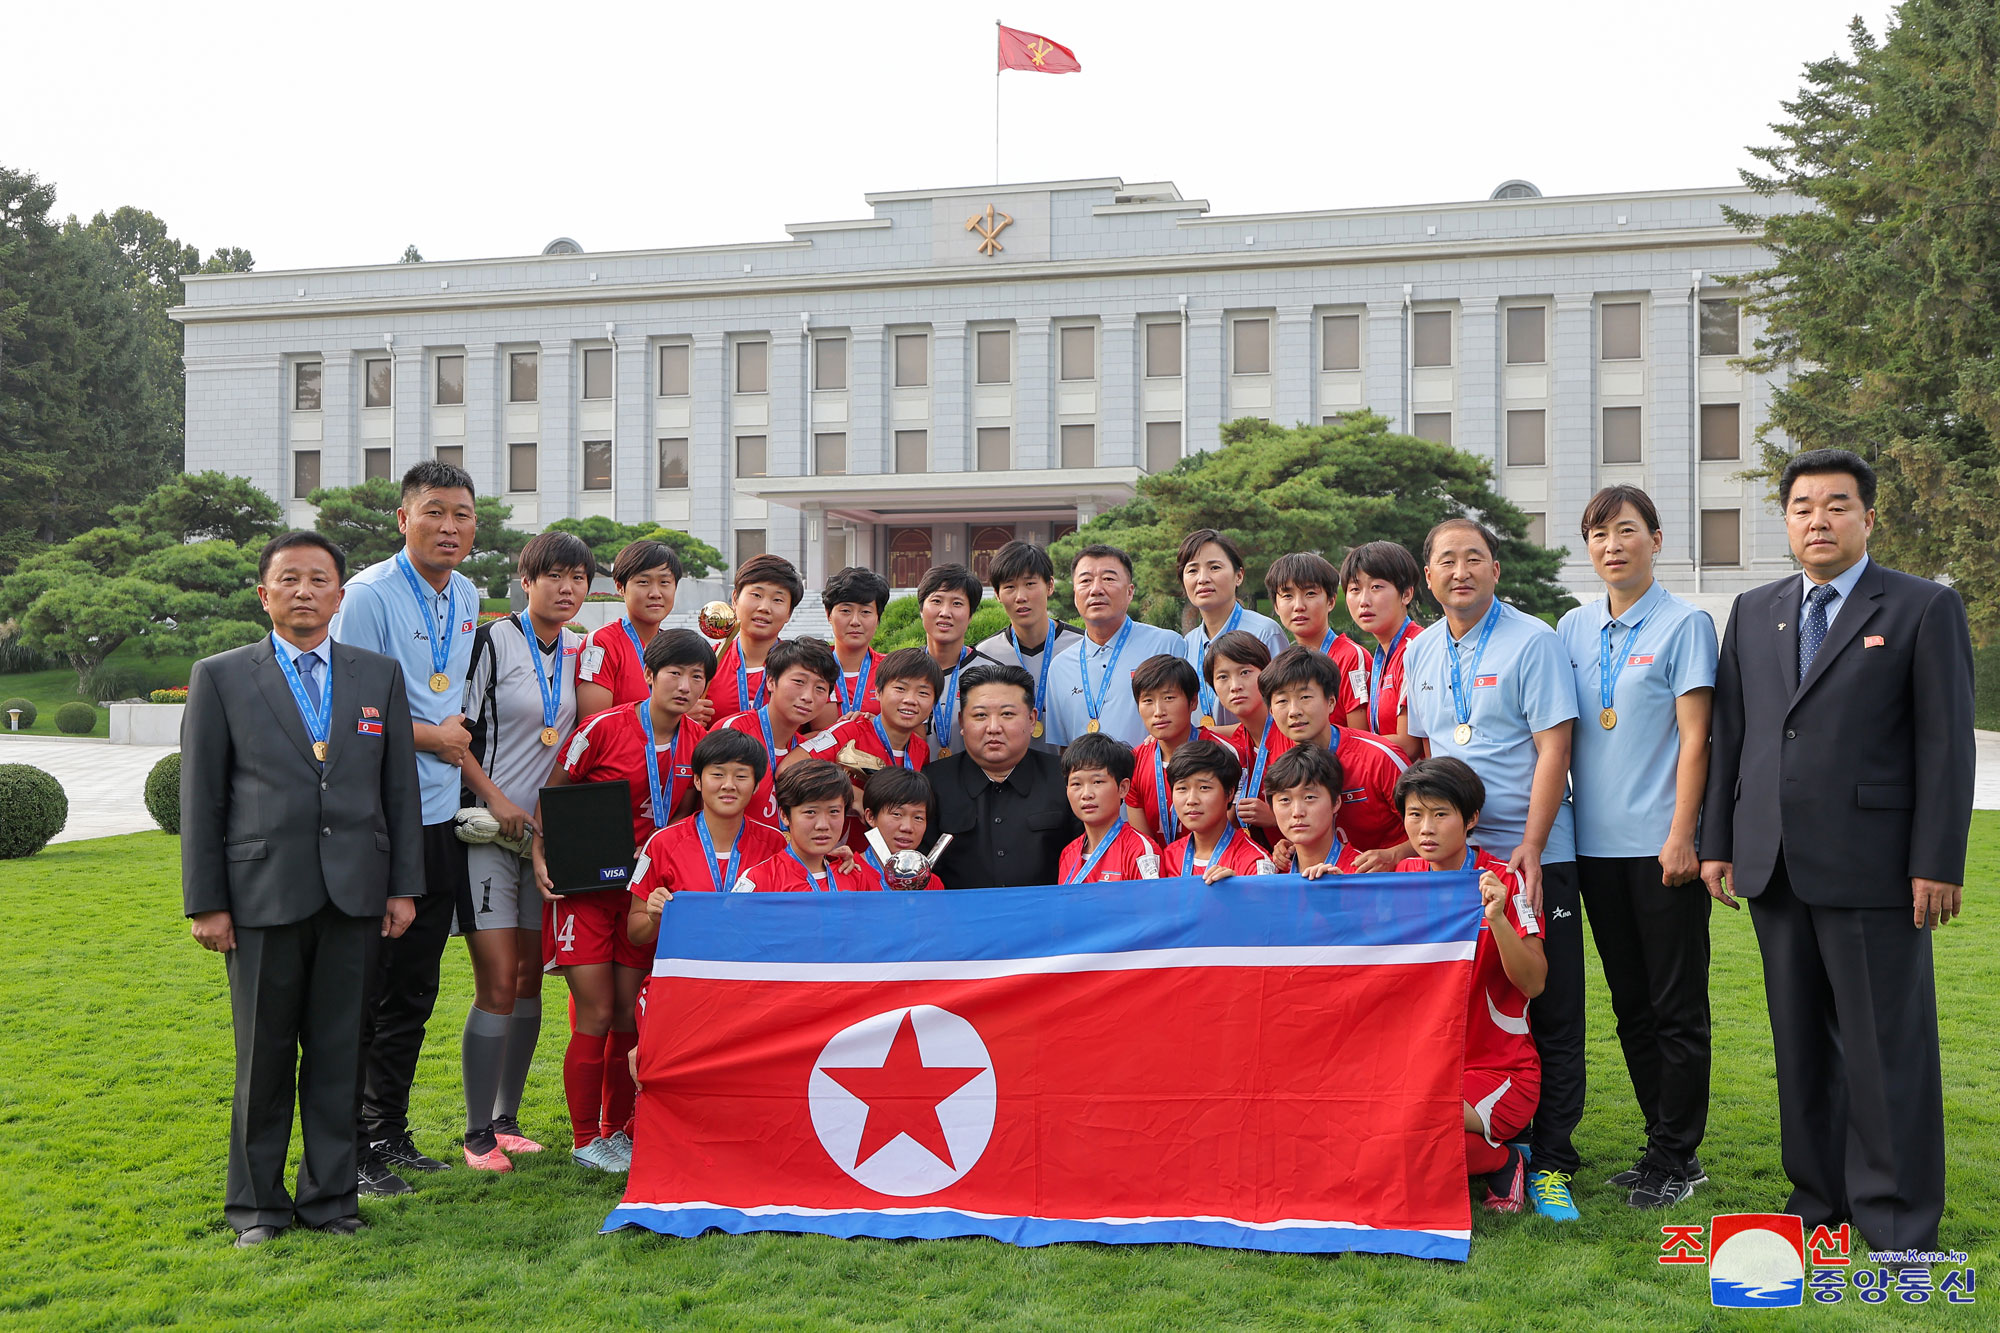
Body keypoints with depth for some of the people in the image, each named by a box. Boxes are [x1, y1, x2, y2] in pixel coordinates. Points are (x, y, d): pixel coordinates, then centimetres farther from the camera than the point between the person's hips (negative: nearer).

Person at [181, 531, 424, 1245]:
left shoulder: (380, 675, 10)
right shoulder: (220, 677, 4)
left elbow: (400, 787, 10)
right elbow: (201, 797, 2)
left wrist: (404, 886, 4)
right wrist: (205, 903, -3)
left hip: (354, 892, 2)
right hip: (262, 891, -2)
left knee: (338, 1052, 7)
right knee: (263, 1055, 5)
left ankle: (329, 1197, 18)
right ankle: (256, 1204, 19)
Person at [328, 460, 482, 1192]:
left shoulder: (468, 598, 12)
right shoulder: (368, 595, -12)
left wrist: (458, 735, 8)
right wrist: (431, 736, -7)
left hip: (441, 817, 7)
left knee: (413, 991, 15)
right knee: (360, 989, 0)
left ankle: (389, 1133, 27)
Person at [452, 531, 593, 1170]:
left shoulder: (579, 652, 10)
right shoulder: (491, 641, -8)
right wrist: (496, 799, -15)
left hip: (547, 830, 6)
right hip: (488, 828, -6)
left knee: (530, 981, 9)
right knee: (498, 984, -8)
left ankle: (507, 1120, 20)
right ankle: (478, 1135, 1)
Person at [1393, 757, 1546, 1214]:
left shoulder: (1502, 881, -8)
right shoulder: (1404, 877, 5)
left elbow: (1533, 983, -14)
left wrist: (1496, 917, -29)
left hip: (1497, 1069, -5)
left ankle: (1503, 1162, 1)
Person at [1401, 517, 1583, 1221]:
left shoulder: (1533, 641, -5)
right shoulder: (1420, 652, 11)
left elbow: (1553, 748, -10)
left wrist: (1529, 849, -16)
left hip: (1531, 853, -5)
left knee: (1551, 1015, -1)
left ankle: (1549, 1161, 7)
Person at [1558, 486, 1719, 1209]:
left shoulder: (1685, 624, -3)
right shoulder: (1574, 629, 10)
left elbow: (1694, 737, -8)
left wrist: (1681, 837, -13)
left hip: (1662, 846, -5)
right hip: (1597, 844, 5)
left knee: (1677, 1007, 1)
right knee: (1631, 1006, 12)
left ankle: (1677, 1156, 10)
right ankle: (1663, 1143, 22)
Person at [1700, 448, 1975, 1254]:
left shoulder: (1924, 609, -1)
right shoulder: (1754, 612, 13)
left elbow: (1946, 744, -6)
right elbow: (1729, 733, 13)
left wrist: (1938, 863, -11)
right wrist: (1718, 843, 9)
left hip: (1872, 869, -5)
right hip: (1775, 866, 5)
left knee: (1887, 1045, 0)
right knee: (1801, 1040, 12)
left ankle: (1896, 1220, 10)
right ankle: (1820, 1197, 24)